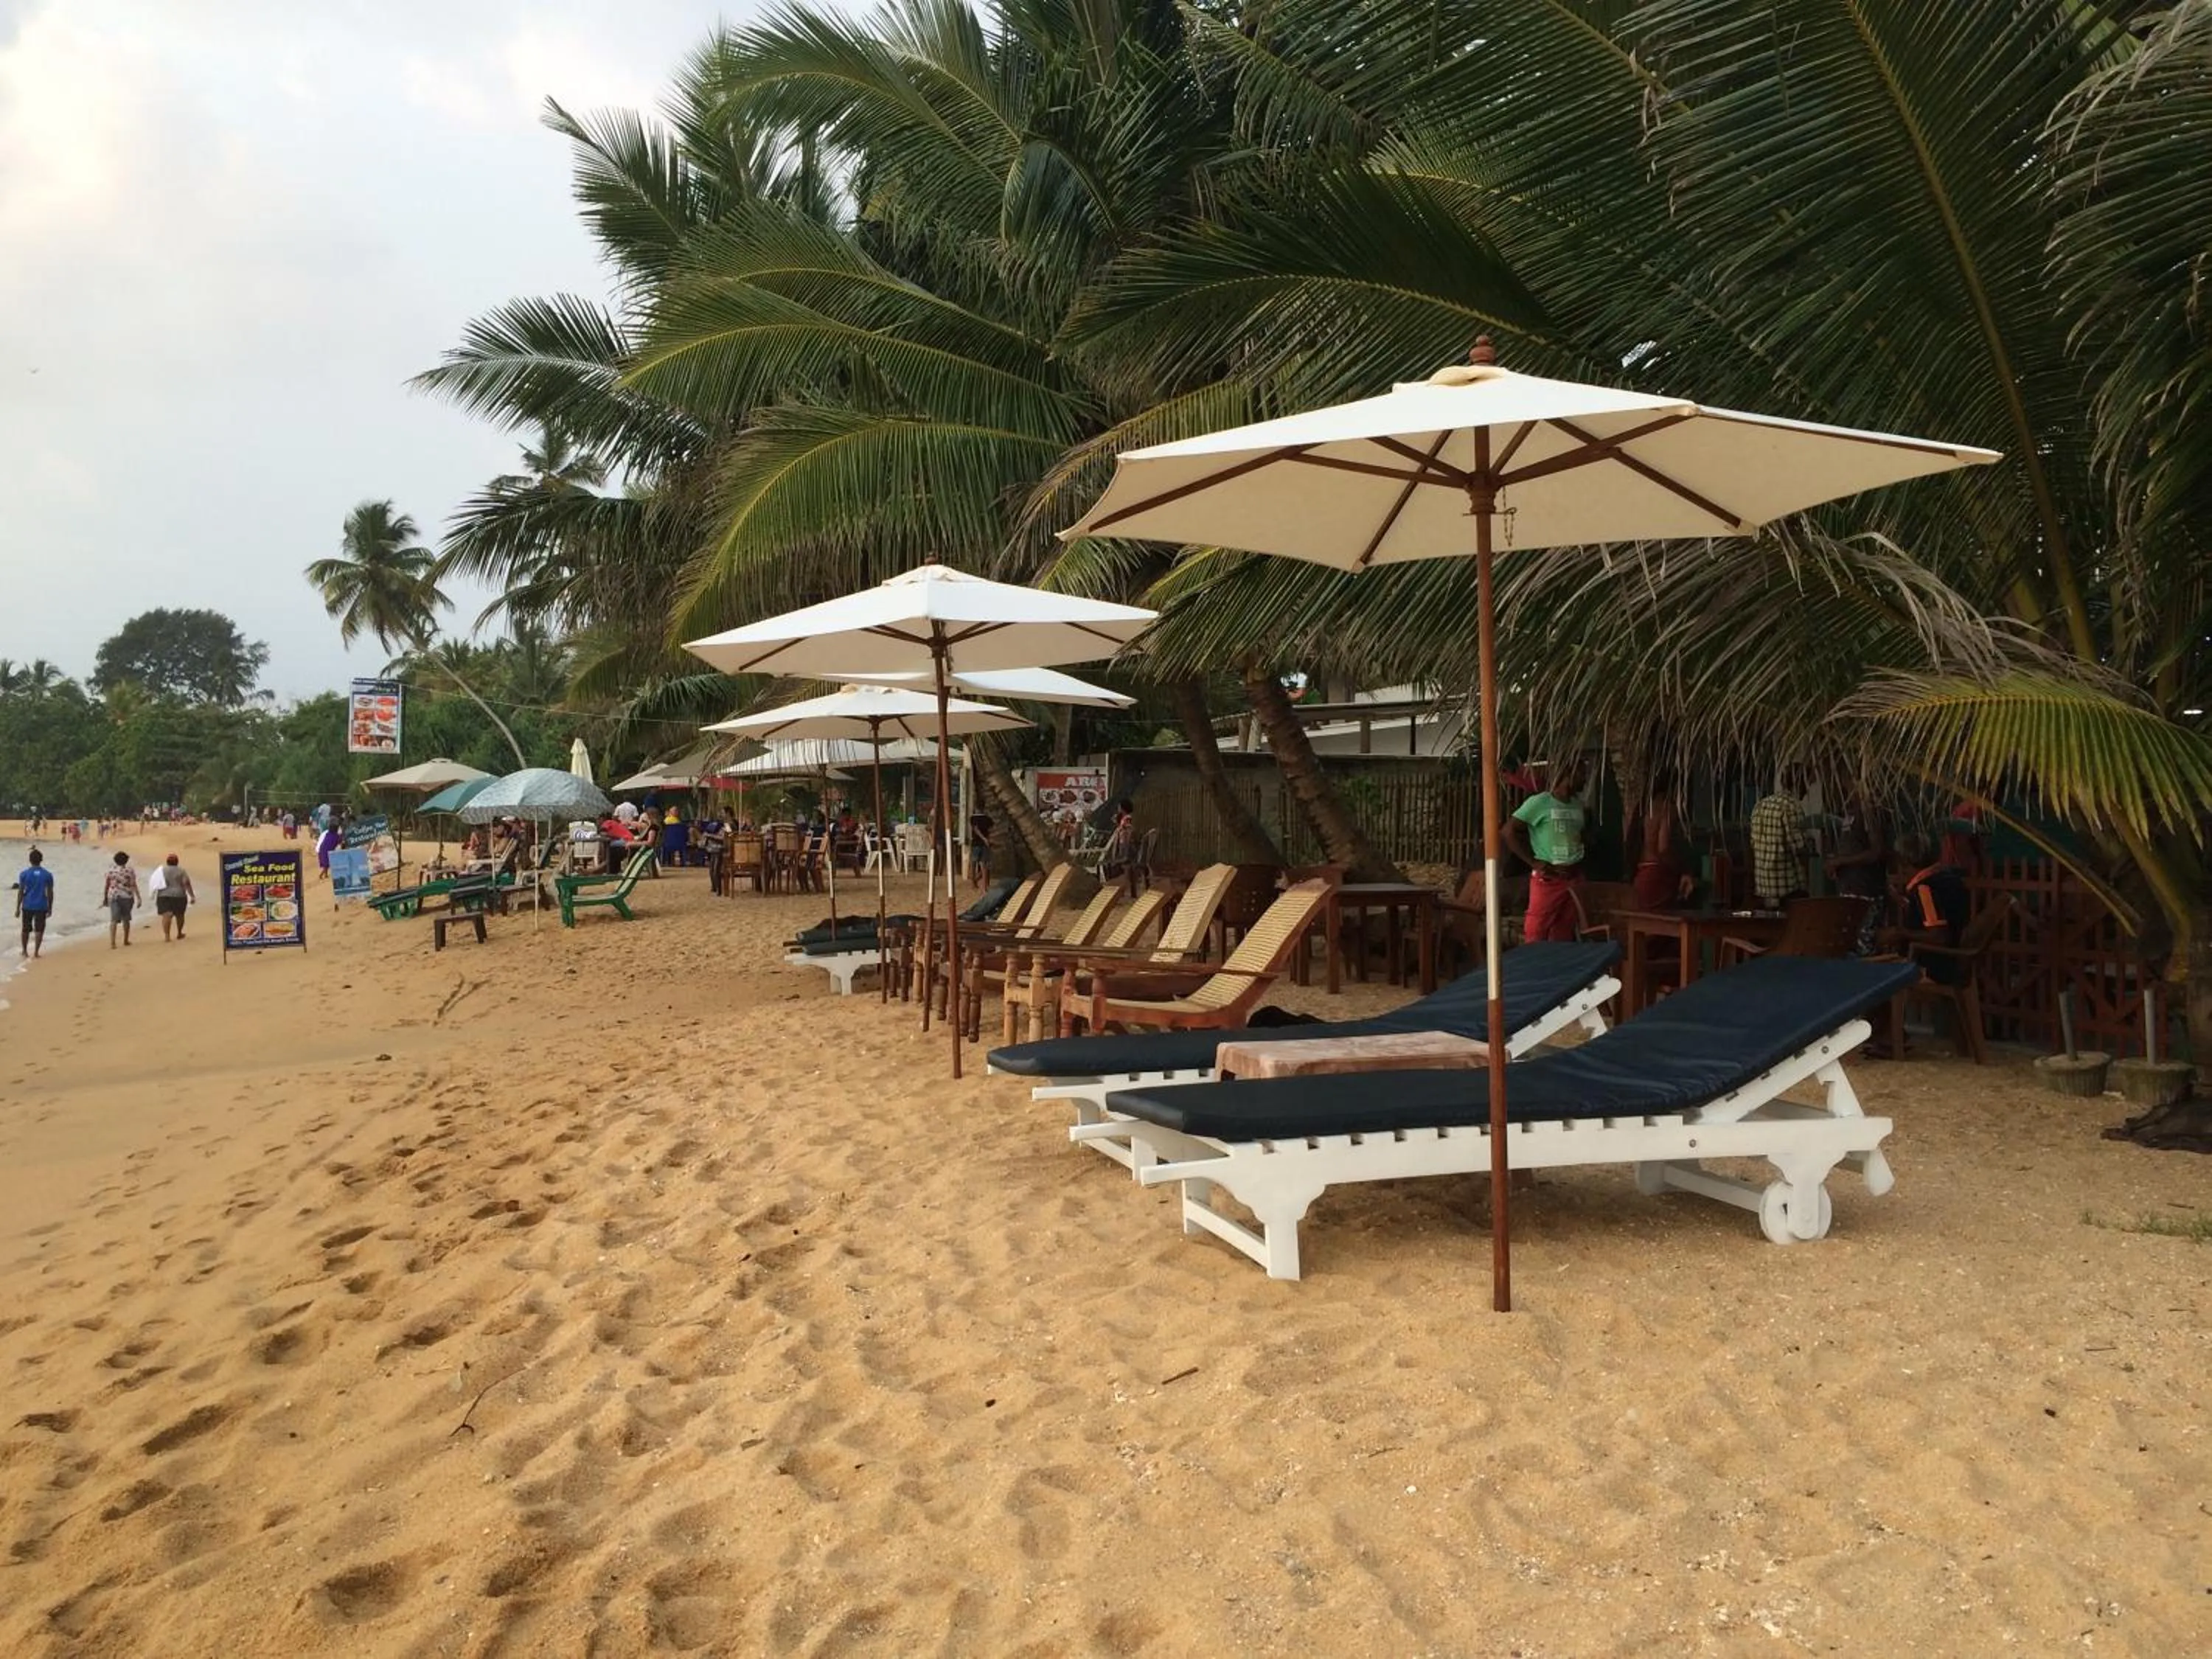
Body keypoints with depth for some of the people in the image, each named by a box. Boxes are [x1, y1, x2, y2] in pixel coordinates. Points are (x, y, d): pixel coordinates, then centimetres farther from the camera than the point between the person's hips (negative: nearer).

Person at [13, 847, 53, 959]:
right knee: (39, 930, 5)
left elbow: (20, 892, -4)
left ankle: (25, 951, 23)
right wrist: (50, 908, 9)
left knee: (26, 929, 15)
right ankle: (36, 952, 2)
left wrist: (18, 908, 2)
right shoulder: (48, 875, -4)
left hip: (27, 906, 1)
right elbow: (50, 893, 0)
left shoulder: (24, 874, -5)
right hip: (42, 907, 0)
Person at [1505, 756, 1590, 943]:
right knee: (1536, 937, -6)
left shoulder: (1578, 805, 10)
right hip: (1547, 879, -7)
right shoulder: (1539, 802, -10)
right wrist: (1534, 862, -13)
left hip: (1574, 879, 7)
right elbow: (1509, 831, -13)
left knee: (1564, 938, 11)